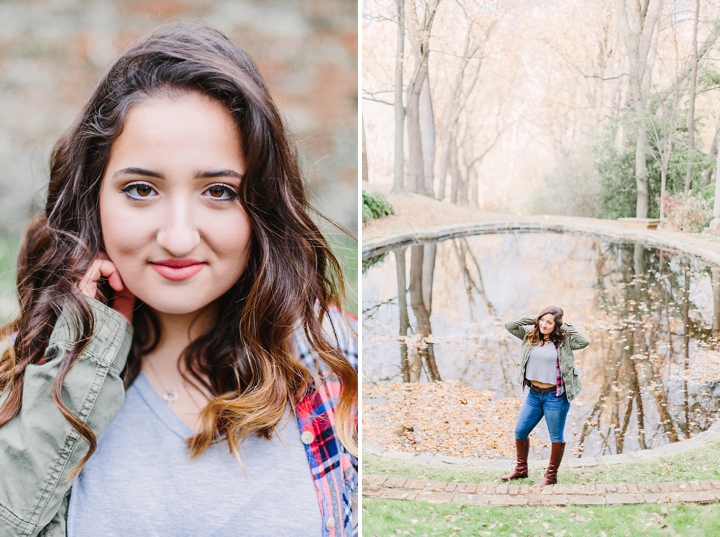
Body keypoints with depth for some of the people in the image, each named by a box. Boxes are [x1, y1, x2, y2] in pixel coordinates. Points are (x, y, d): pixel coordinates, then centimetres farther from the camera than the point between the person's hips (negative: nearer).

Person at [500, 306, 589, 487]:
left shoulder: (563, 340, -9)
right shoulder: (531, 335, 2)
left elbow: (585, 342, -22)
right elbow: (509, 325, -1)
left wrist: (566, 327, -15)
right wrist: (533, 319, -5)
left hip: (555, 396, -5)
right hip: (534, 394, 5)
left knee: (556, 436, 8)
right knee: (520, 431, 12)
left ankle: (551, 475, 22)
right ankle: (521, 469, 32)